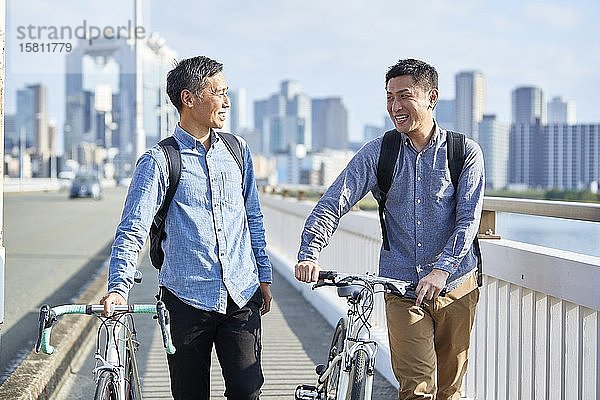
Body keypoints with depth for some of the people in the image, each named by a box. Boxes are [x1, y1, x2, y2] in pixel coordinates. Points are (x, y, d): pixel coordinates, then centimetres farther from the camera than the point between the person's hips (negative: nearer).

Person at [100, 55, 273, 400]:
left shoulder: (237, 150, 10)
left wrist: (264, 276, 17)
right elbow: (133, 230, -10)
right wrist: (119, 288, -22)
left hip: (242, 297, 3)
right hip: (187, 298, -3)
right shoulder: (159, 161, -5)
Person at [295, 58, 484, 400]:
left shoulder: (466, 152, 0)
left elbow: (468, 218, -9)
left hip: (455, 288, 0)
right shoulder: (378, 153, 2)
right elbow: (333, 203, -5)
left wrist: (441, 270, -23)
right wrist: (310, 253, -22)